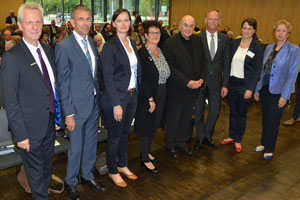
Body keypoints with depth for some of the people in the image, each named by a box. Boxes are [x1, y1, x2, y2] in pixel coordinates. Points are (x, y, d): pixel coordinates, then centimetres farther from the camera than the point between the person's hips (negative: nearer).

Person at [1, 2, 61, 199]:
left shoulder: (48, 49, 5)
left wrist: (57, 116, 9)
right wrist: (20, 135, -16)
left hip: (50, 123, 6)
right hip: (31, 127, -6)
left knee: (47, 168, 23)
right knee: (36, 172, 12)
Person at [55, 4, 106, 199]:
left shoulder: (92, 42, 8)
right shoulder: (63, 46, -13)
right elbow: (63, 82, -13)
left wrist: (99, 99, 10)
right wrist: (68, 113, -14)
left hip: (94, 103, 6)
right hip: (77, 106, -6)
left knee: (91, 144, 19)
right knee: (76, 147, 8)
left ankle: (88, 176, 39)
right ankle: (71, 183, 31)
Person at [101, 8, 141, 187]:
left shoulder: (132, 43, 9)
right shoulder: (110, 46, -13)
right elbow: (108, 77, -16)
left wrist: (137, 93, 7)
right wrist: (116, 104, -19)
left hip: (132, 95, 7)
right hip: (117, 97, -7)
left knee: (125, 133, 19)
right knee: (115, 136, 8)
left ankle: (122, 165, 38)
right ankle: (113, 171, 27)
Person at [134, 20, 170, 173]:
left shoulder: (161, 51, 9)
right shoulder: (142, 53, -14)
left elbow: (166, 73, 11)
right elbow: (142, 79, -18)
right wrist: (150, 99, -18)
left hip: (161, 94, 7)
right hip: (147, 95, -7)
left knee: (154, 125, 17)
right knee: (146, 125, 3)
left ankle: (146, 152, 34)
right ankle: (145, 159, 17)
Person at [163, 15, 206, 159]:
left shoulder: (198, 41, 6)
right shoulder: (170, 43, -13)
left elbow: (202, 62, 10)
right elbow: (170, 68, -17)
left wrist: (201, 79, -5)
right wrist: (187, 82, -20)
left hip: (193, 89, 6)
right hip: (177, 90, -5)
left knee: (186, 118, 17)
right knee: (173, 120, 9)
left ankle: (181, 142, 36)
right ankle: (170, 145, 27)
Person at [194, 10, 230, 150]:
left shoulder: (224, 39, 4)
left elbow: (226, 63, 3)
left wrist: (225, 84, -2)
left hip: (216, 81, 2)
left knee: (215, 111, 8)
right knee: (199, 111, 10)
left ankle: (207, 136, 30)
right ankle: (200, 137, 29)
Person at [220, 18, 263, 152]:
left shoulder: (257, 47, -7)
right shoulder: (234, 43, 4)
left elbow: (257, 70, -8)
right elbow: (228, 62, 7)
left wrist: (250, 89, -14)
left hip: (245, 85, -3)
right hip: (232, 82, 4)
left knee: (241, 114, 8)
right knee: (232, 112, 15)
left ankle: (238, 140, 23)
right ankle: (232, 136, 31)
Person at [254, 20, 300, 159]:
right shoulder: (269, 48, 7)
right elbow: (262, 70, 10)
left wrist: (285, 96, -15)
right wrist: (257, 89, 8)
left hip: (279, 91, -4)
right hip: (265, 88, 5)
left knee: (273, 120, 1)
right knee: (265, 118, 14)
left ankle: (269, 149, 19)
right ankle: (264, 143, 32)